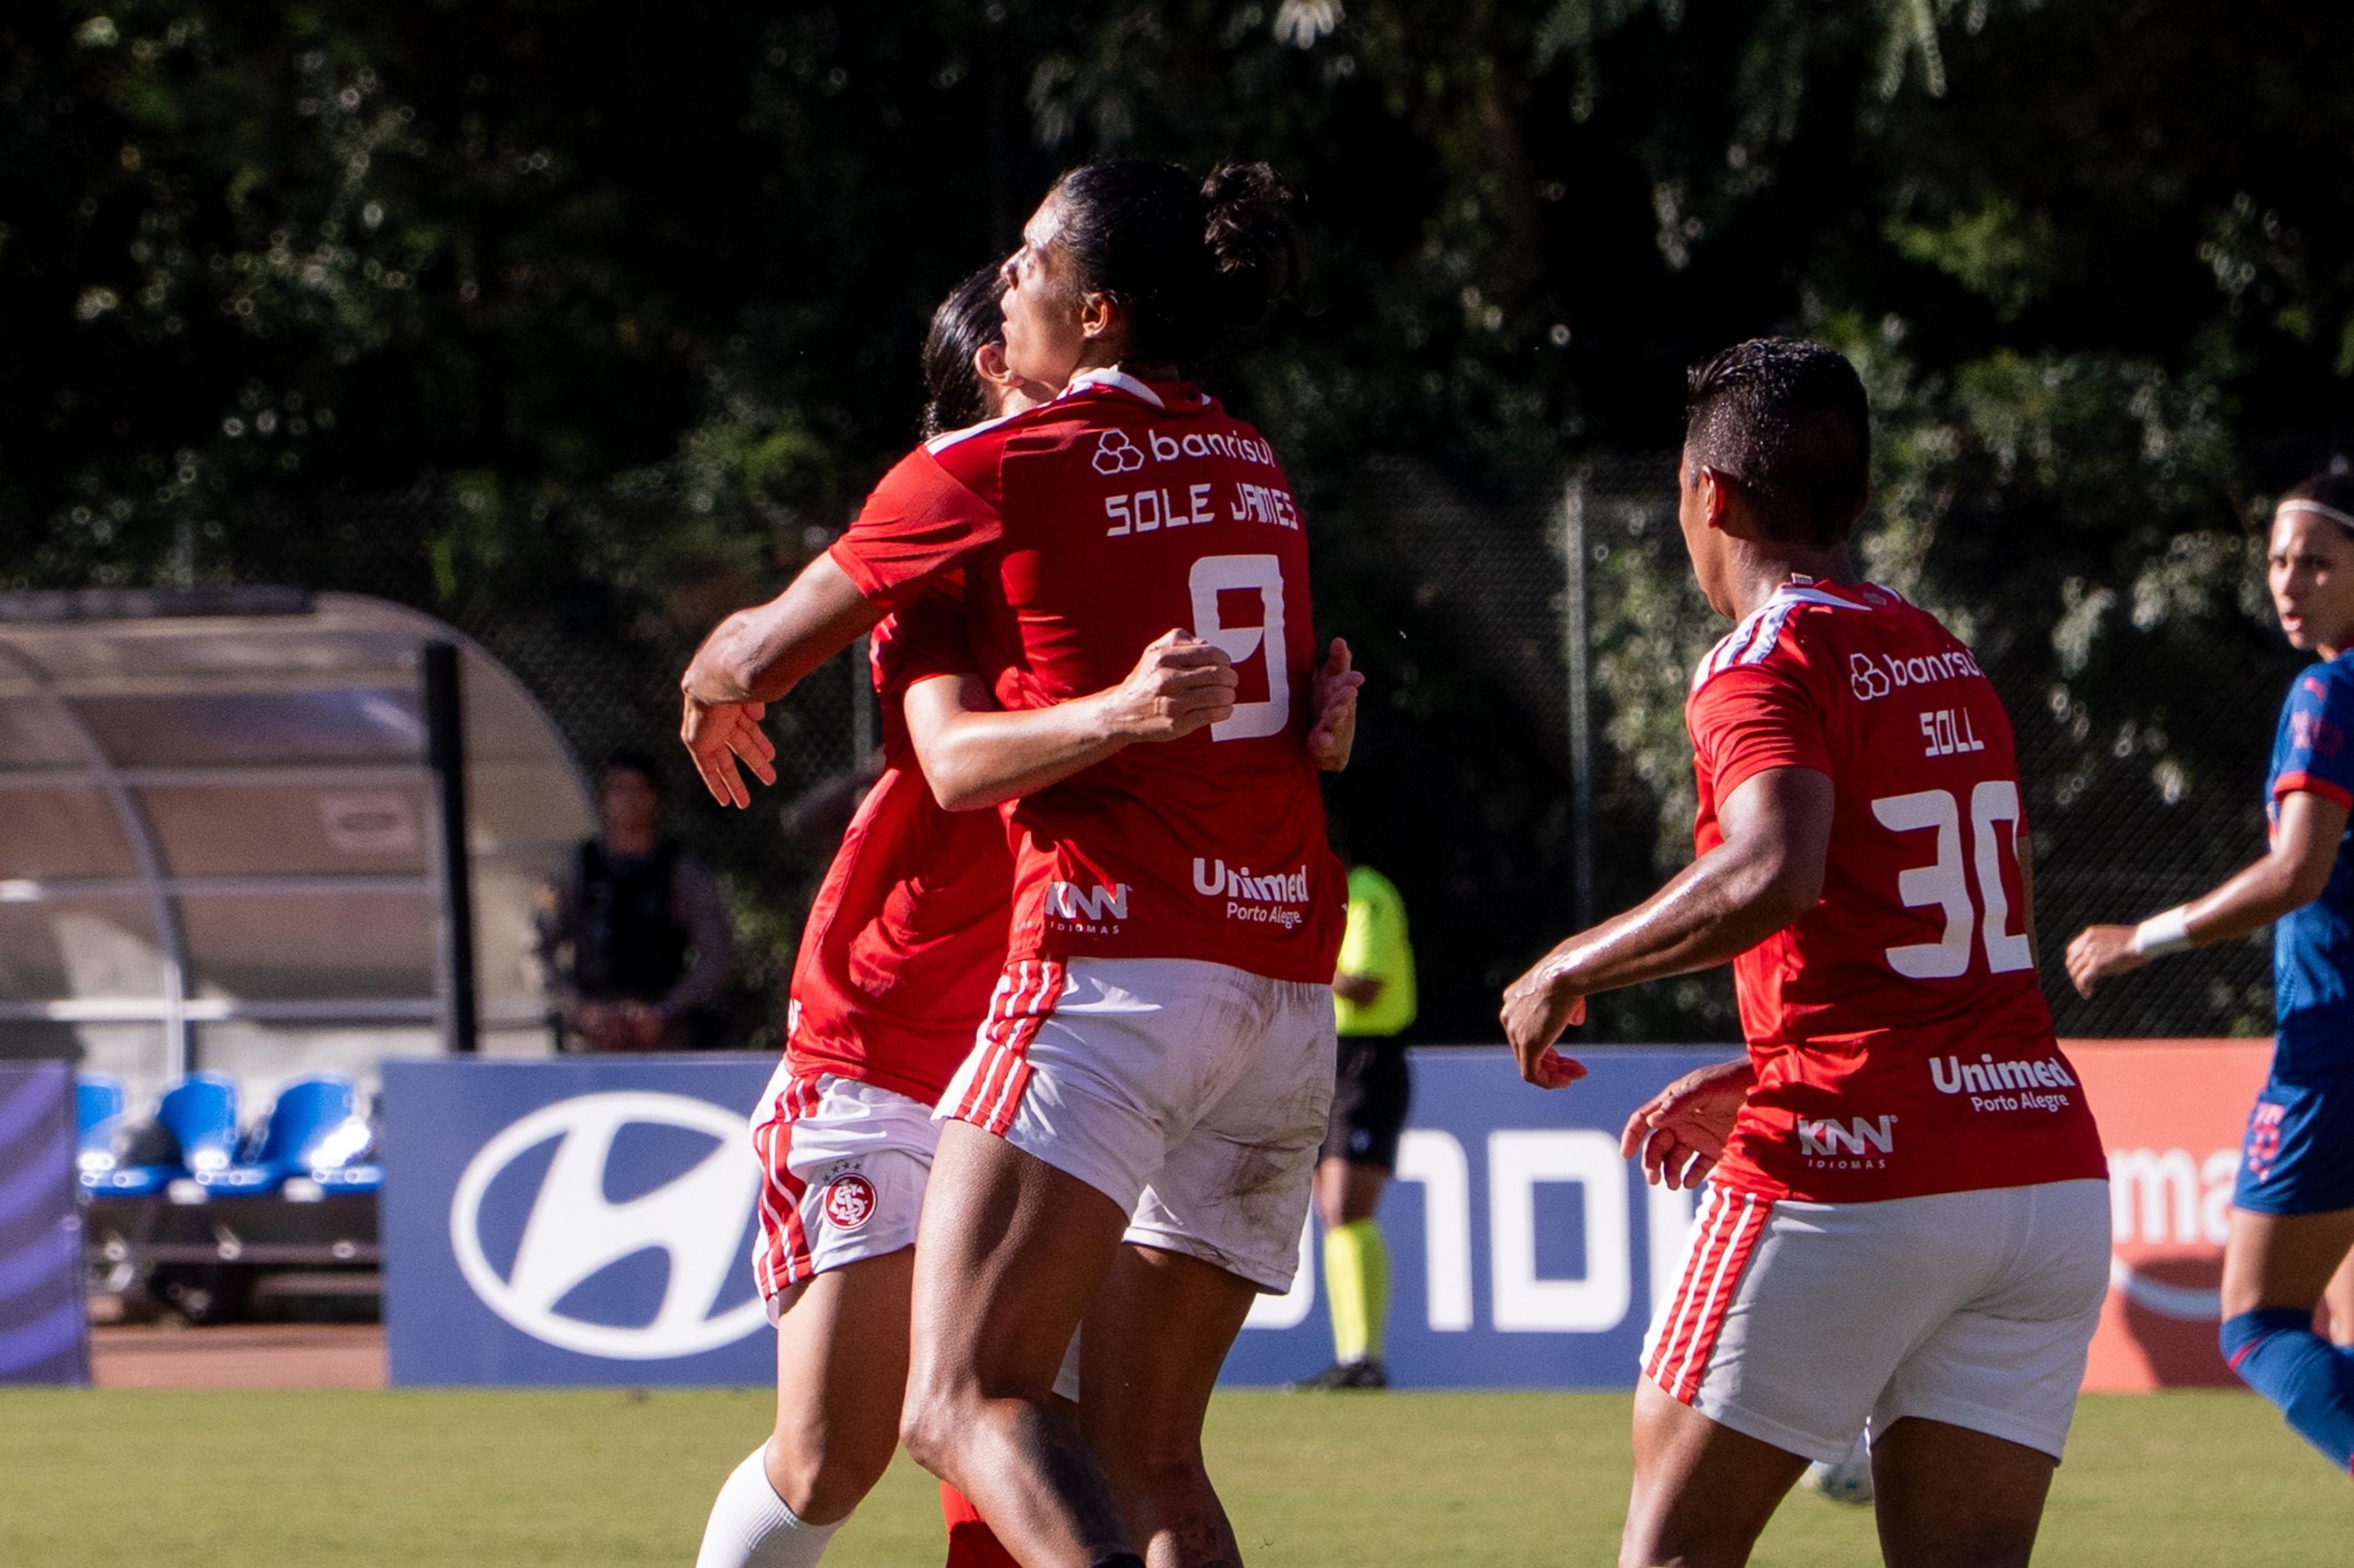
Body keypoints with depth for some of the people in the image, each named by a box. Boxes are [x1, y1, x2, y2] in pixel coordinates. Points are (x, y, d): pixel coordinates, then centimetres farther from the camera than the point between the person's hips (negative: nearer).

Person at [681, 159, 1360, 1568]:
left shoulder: (990, 472, -2)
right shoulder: (1256, 470, 16)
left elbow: (749, 662, 9)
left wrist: (717, 706, 31)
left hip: (1116, 963, -7)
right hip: (1291, 994, 7)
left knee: (967, 1405, -15)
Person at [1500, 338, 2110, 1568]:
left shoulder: (1766, 667, -6)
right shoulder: (1949, 663, 19)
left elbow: (1772, 874, -26)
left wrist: (1570, 971, -13)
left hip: (1854, 1186, -7)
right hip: (2052, 1172, 7)